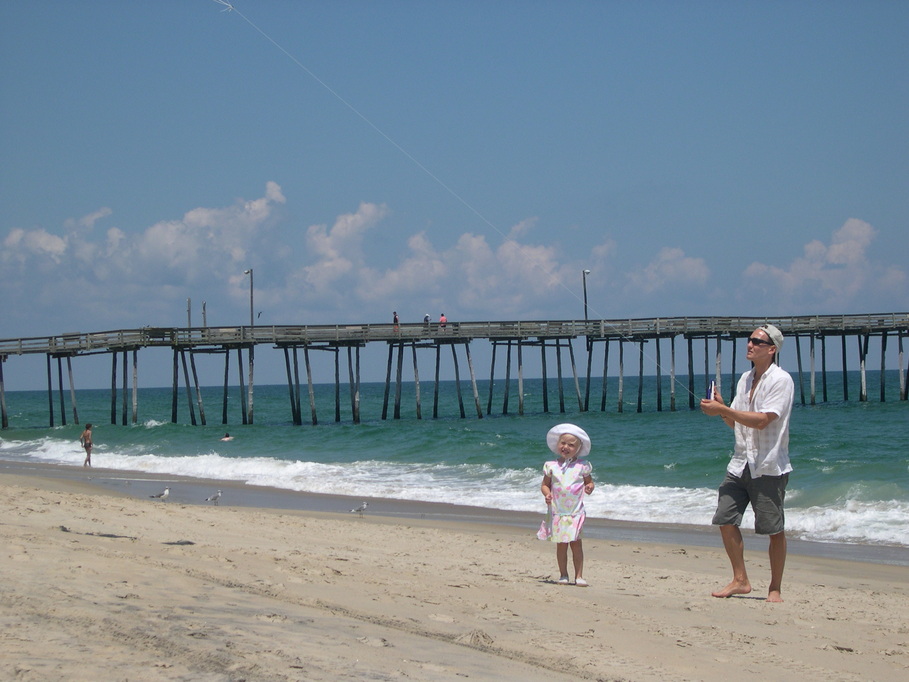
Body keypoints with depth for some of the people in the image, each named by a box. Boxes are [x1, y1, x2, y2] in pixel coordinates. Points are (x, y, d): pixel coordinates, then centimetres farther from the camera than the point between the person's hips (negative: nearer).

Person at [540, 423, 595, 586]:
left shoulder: (582, 466, 2)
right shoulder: (551, 466, 4)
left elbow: (589, 482, 11)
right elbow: (544, 484, 10)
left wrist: (589, 487, -11)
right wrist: (547, 494, -10)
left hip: (576, 513, -1)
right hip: (557, 512, 1)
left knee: (576, 543, -3)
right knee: (561, 544, 2)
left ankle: (579, 575, 3)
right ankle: (563, 574, 14)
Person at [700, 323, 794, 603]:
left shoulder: (780, 380, -10)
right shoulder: (745, 379, 14)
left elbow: (762, 421, -20)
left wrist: (722, 410, -19)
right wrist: (720, 408, -2)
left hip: (769, 467, -7)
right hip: (740, 463, 7)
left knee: (774, 529, -1)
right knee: (725, 519, 2)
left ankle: (775, 588, 11)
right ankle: (740, 580, 13)